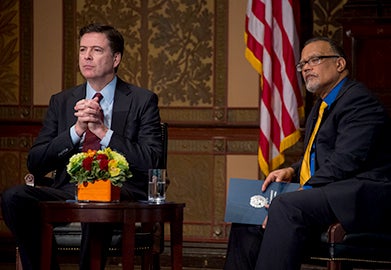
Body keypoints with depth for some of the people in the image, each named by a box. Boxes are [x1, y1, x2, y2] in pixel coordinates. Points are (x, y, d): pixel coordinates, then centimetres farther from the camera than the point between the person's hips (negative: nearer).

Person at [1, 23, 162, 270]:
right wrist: (76, 131, -4)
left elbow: (151, 161, -2)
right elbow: (35, 164, 10)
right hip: (69, 192, 4)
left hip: (123, 194, -4)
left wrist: (104, 132, -10)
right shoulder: (61, 102, 19)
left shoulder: (142, 101, 10)